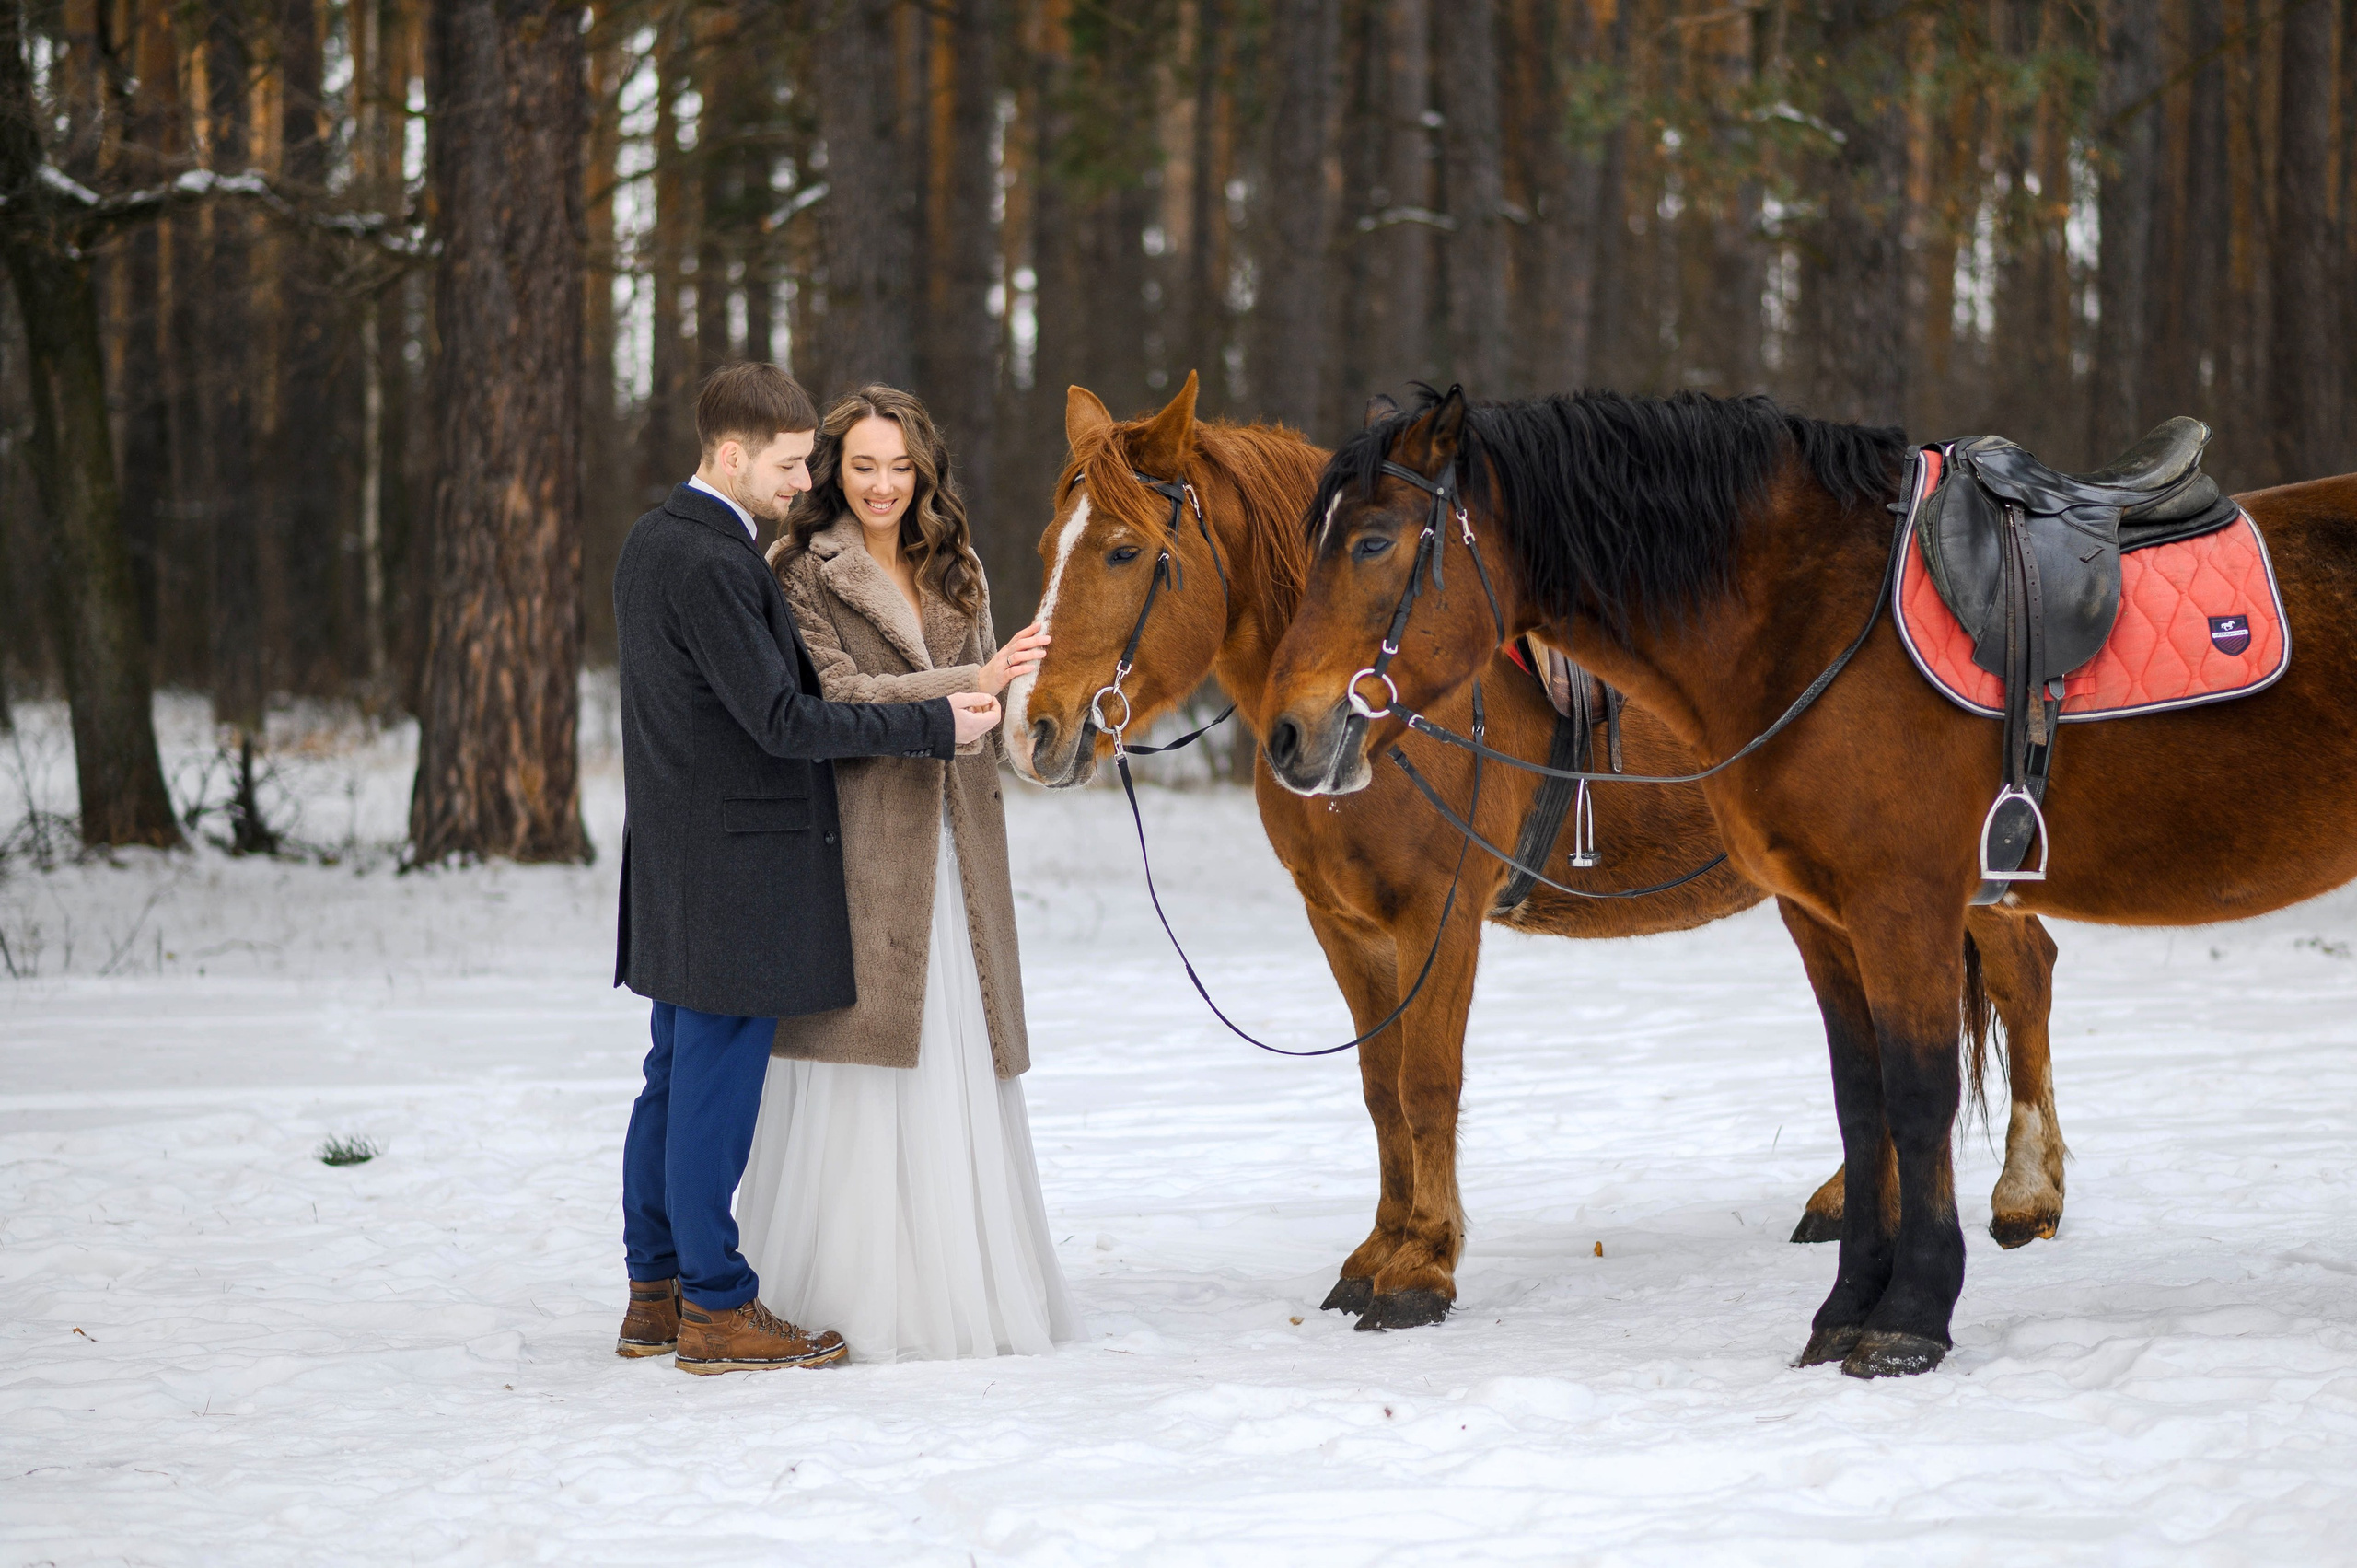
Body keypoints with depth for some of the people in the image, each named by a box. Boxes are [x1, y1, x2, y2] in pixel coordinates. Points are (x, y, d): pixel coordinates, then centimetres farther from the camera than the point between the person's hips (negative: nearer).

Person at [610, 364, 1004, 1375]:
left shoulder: (654, 542, 12)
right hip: (735, 864, -10)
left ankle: (657, 1292, 22)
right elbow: (780, 720, -22)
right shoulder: (713, 564, -20)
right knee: (718, 1083, -3)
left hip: (678, 862, 10)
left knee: (677, 1077, 15)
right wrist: (935, 724, -17)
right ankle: (718, 1310, 3)